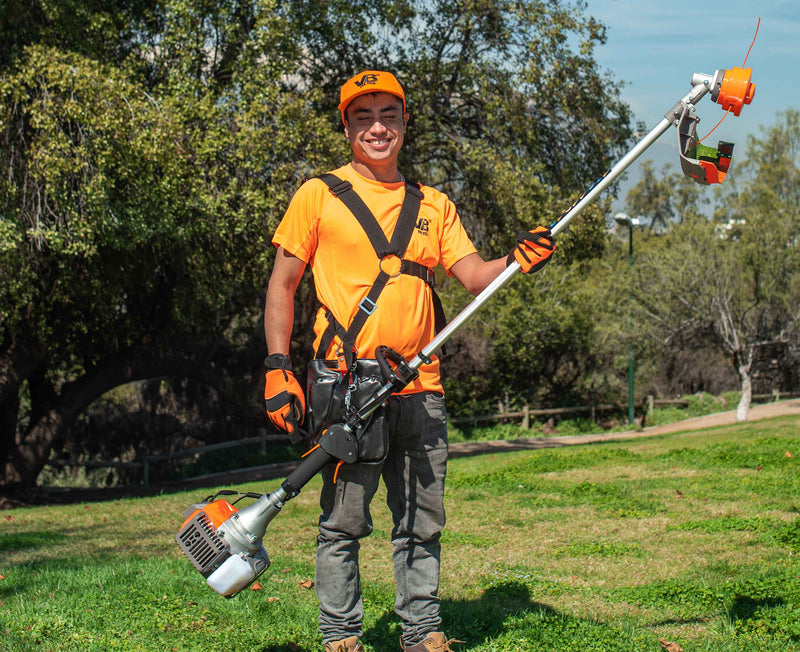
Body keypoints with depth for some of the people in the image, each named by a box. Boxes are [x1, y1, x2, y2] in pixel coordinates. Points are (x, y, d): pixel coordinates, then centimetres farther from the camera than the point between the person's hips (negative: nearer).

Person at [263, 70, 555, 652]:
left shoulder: (434, 205, 16)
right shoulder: (320, 195, 5)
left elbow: (473, 276, 9)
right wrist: (278, 367, -5)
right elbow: (282, 284, 4)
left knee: (423, 523, 8)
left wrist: (516, 261, -12)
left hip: (420, 390, 4)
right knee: (344, 522, -2)